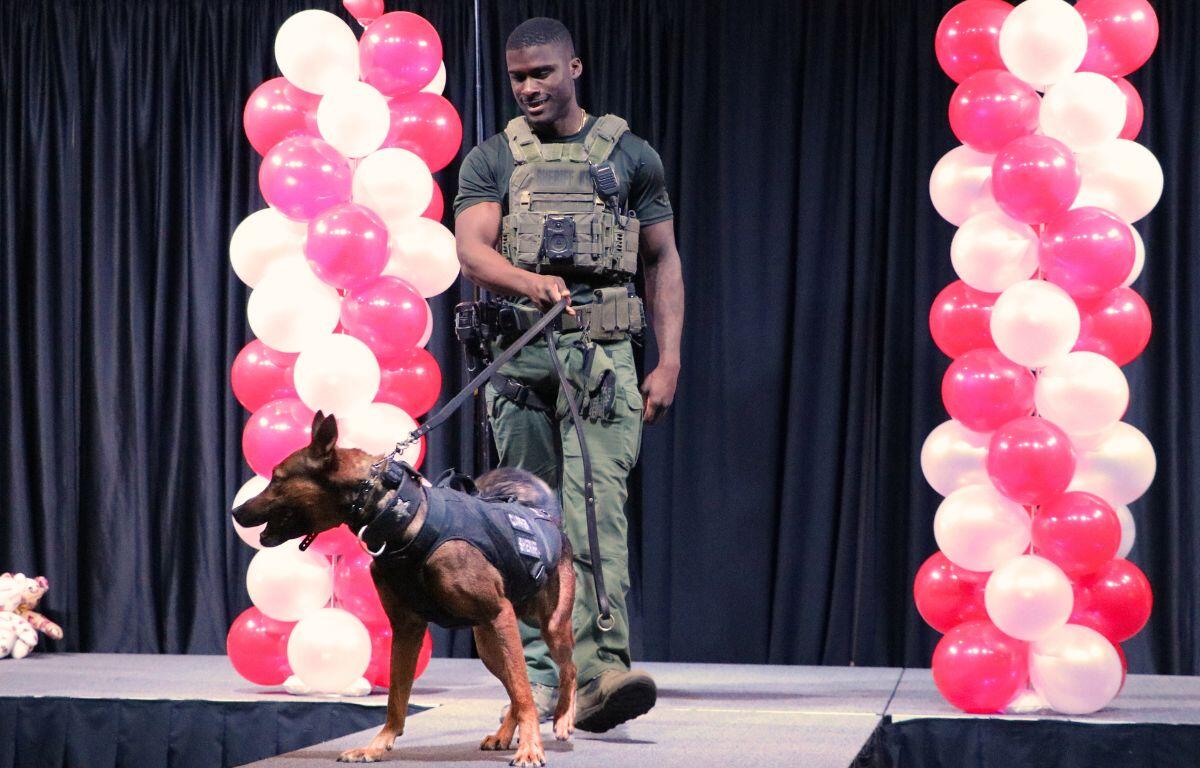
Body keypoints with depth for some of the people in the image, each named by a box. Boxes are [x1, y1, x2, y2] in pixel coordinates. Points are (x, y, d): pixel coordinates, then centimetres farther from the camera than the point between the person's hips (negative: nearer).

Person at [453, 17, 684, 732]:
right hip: (517, 351, 2)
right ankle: (539, 672, 15)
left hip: (601, 351, -2)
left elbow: (664, 259, 13)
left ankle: (600, 671, -25)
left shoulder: (630, 155, 10)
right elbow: (472, 251, -5)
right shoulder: (492, 161, 10)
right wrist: (534, 282, -27)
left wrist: (670, 360, 4)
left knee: (598, 503, -16)